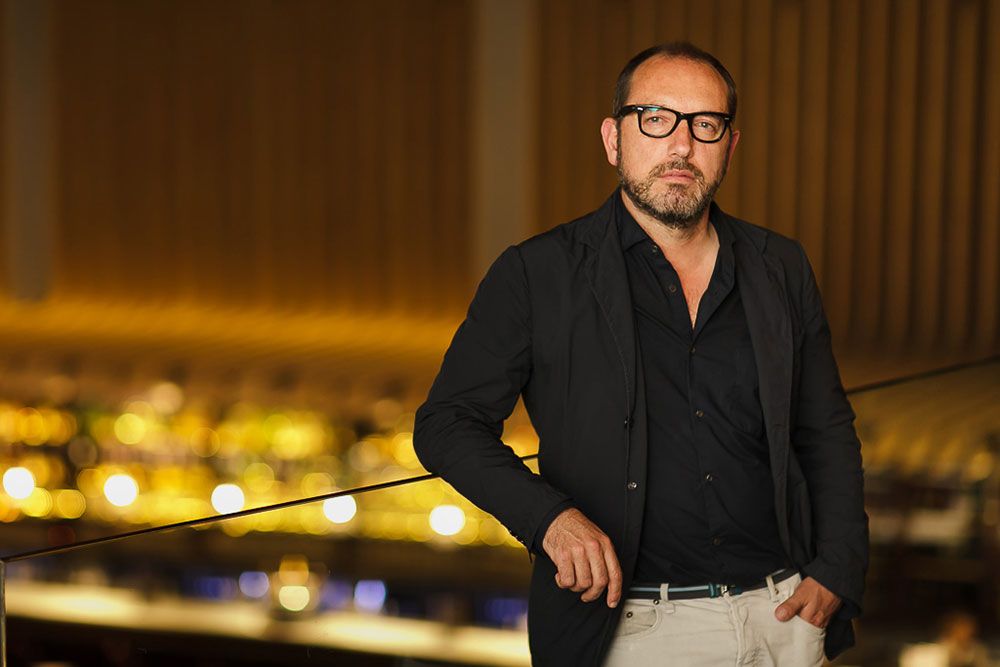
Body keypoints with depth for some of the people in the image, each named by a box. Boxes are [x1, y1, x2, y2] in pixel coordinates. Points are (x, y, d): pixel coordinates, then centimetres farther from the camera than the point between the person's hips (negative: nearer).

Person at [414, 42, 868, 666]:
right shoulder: (538, 274, -3)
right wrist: (548, 515, -19)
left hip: (783, 616, 3)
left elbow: (828, 434, 15)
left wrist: (836, 574, 2)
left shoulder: (781, 269, 8)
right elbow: (446, 423, -3)